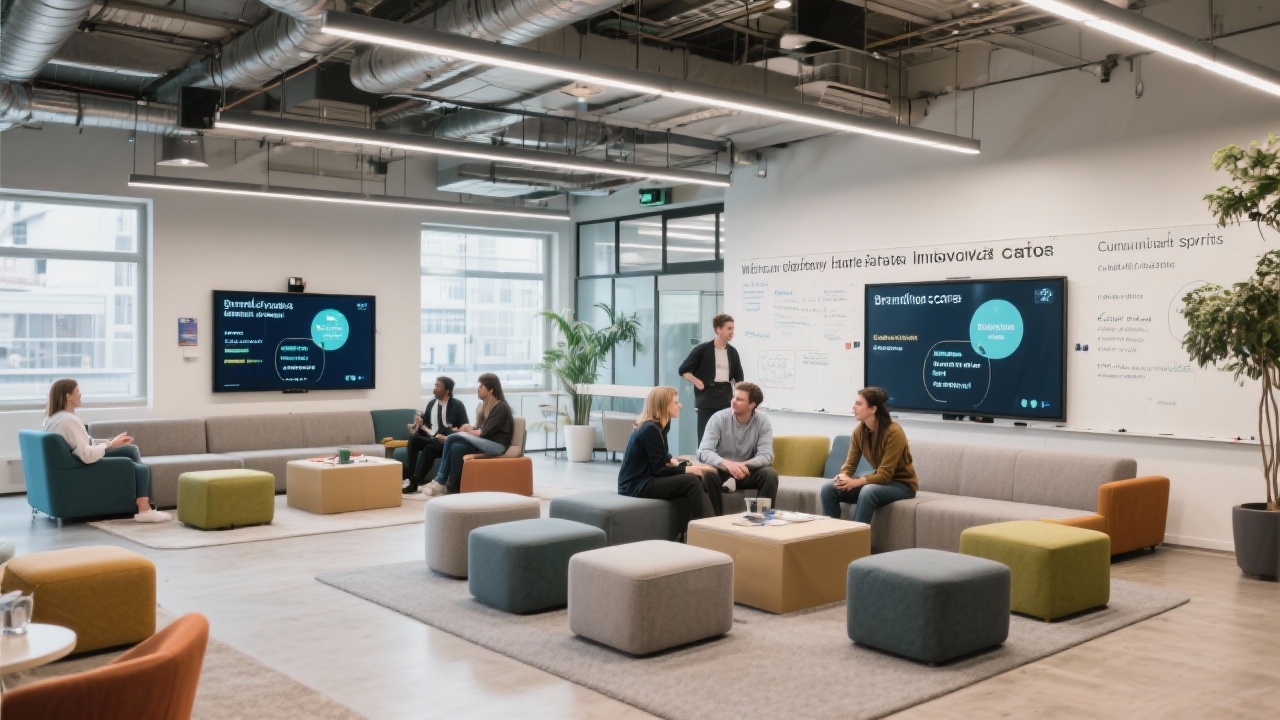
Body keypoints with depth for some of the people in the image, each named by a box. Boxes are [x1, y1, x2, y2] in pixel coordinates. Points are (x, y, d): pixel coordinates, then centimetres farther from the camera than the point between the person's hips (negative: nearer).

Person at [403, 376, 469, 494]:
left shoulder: (457, 405, -2)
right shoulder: (431, 404, 13)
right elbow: (424, 422, 16)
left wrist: (449, 437, -20)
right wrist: (418, 425, -10)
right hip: (431, 439, 5)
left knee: (429, 448, -34)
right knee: (413, 438, -24)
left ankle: (414, 482, -36)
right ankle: (409, 476, -28)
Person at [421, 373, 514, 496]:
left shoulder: (502, 407, -11)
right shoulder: (484, 406, 14)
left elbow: (486, 432, -18)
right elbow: (480, 429, 13)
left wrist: (469, 431, -3)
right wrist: (470, 428, -8)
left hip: (497, 445, -8)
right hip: (484, 442, 8)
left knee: (452, 439, -21)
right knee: (457, 447, -20)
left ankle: (441, 482, -13)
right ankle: (452, 487, -24)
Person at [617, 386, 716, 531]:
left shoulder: (658, 425, 11)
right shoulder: (650, 429, -18)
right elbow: (658, 469, -19)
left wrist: (671, 460, 3)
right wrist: (688, 469, -15)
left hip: (644, 479, 9)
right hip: (636, 485, -9)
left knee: (697, 478, -3)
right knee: (692, 481, -20)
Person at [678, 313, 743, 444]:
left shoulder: (732, 352, 10)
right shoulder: (702, 350, -4)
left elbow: (738, 377, 19)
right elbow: (683, 370, 1)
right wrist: (697, 381, -13)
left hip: (726, 399, 4)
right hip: (706, 399, -4)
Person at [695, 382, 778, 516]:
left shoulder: (763, 422, -9)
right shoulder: (719, 418, -14)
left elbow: (766, 456, -18)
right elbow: (703, 452, -24)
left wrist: (744, 465, -38)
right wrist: (727, 464, -43)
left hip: (748, 471, 1)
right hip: (722, 469, -1)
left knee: (770, 474, -27)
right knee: (708, 473, -33)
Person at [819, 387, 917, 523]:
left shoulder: (894, 432, -24)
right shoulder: (859, 431, -5)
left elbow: (885, 475, -25)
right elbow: (850, 464, -2)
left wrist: (855, 482, -37)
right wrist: (843, 477, -26)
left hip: (902, 484, -6)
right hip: (879, 480, 6)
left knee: (868, 491, -38)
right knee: (829, 488, -13)